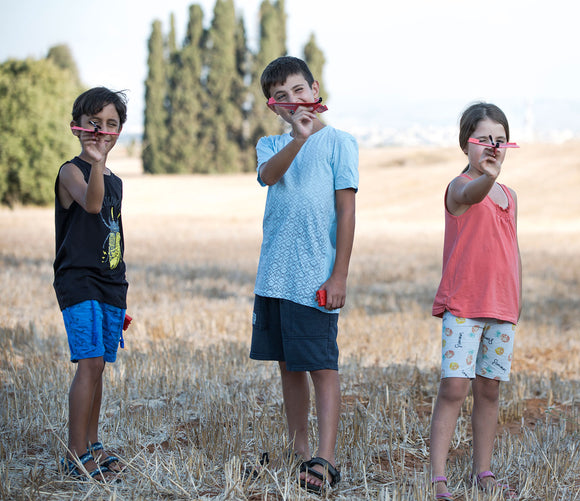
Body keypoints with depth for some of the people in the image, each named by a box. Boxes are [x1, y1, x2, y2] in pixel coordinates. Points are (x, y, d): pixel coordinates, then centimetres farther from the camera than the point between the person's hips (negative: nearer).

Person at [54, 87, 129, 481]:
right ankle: (76, 455, -11)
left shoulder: (115, 182, 16)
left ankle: (92, 445, 19)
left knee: (98, 366, 10)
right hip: (78, 280, -7)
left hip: (111, 285, 7)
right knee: (90, 363, -14)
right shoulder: (72, 172, -6)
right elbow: (91, 204, -29)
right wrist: (96, 163, -45)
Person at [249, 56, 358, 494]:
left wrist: (339, 276, -10)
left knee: (322, 367, -7)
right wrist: (298, 138, -29)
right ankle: (299, 453, 20)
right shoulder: (271, 146, 13)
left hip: (315, 278, -5)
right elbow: (269, 174, -11)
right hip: (274, 276, 6)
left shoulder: (338, 142, 0)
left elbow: (346, 212, -4)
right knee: (289, 366, 11)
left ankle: (325, 461, -9)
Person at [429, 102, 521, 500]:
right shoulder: (460, 188, -6)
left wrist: (517, 310, 17)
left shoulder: (509, 196, 14)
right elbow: (471, 194, -32)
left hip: (502, 310, 6)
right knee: (454, 389, -10)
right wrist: (487, 177, -55)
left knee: (490, 391, 9)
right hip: (463, 307, -6)